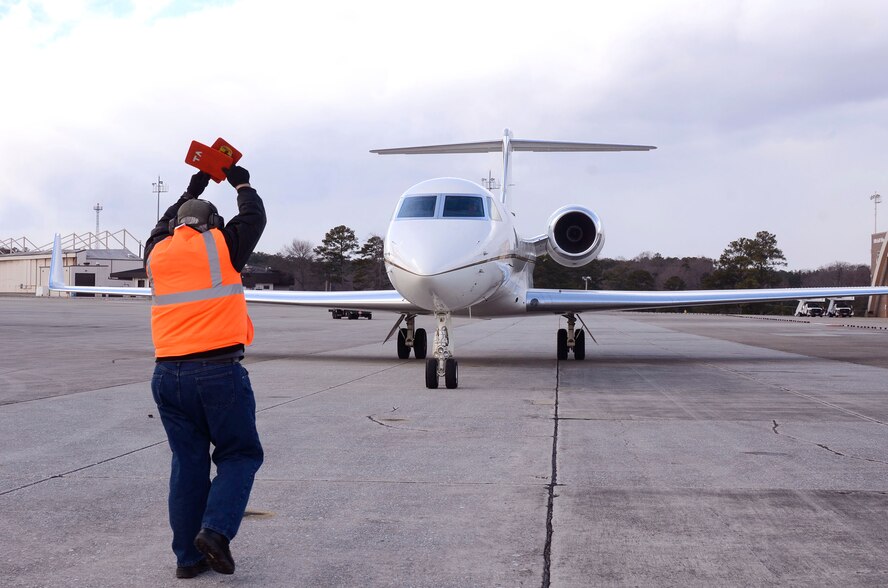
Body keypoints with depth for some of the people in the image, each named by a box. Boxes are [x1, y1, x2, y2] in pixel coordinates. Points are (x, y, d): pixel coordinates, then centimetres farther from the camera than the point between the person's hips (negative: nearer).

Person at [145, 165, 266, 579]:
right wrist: (241, 184, 34)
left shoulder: (157, 253, 12)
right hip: (220, 371, -4)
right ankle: (216, 530, -11)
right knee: (239, 454, 8)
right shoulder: (222, 245, 0)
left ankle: (188, 556, 12)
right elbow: (254, 217, 17)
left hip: (168, 374, 5)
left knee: (187, 463, 11)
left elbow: (163, 228, 36)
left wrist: (191, 192, 46)